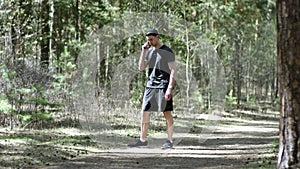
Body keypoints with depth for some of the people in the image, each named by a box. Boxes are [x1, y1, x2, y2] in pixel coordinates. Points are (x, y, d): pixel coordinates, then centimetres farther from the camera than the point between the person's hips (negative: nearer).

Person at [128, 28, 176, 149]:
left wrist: (169, 88, -18)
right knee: (145, 112, 3)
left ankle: (169, 141, 1)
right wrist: (143, 52, -2)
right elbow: (141, 68, 9)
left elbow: (173, 71, -10)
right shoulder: (149, 51, 13)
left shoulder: (167, 52, -6)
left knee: (167, 112, -4)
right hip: (150, 86, 6)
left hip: (163, 87, -6)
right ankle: (142, 140, 9)